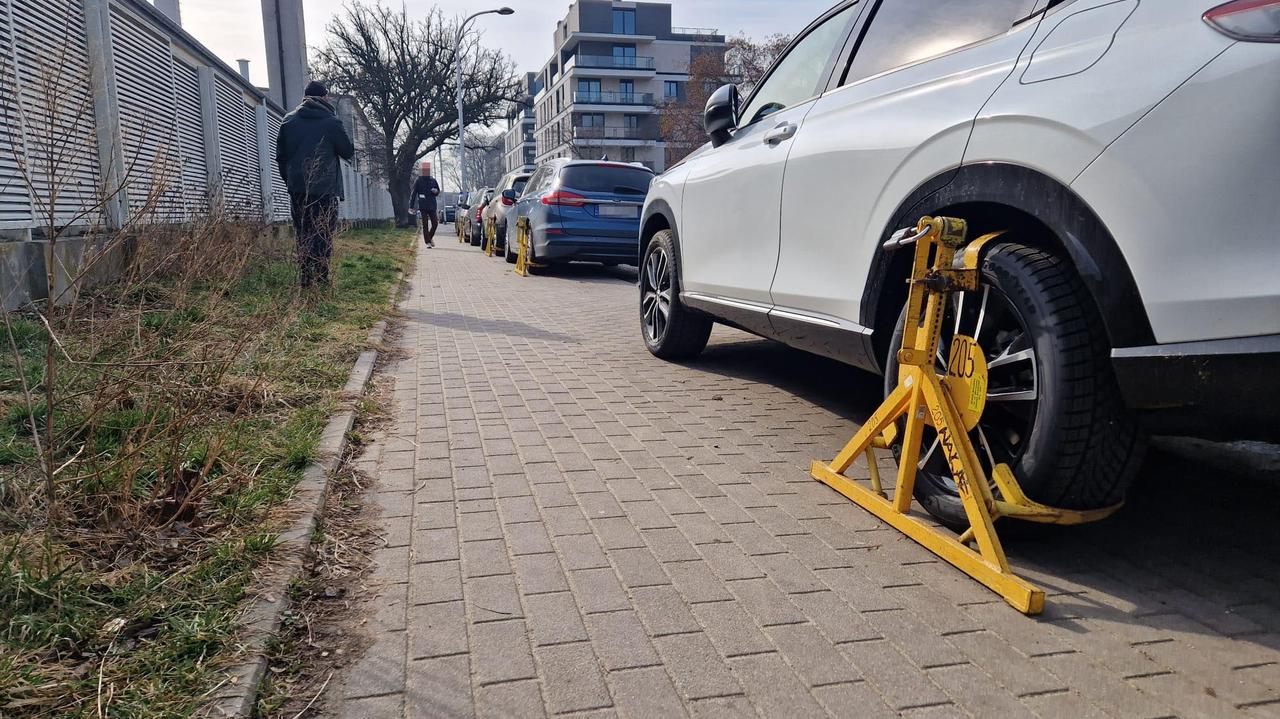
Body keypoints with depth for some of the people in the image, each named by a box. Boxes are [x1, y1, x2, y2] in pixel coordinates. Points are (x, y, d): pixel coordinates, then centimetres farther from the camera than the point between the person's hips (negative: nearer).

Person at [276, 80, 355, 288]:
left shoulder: (288, 121, 9)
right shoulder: (331, 121, -4)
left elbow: (281, 156, 10)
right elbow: (348, 152, 3)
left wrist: (289, 180, 19)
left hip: (297, 188, 4)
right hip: (325, 188, -4)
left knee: (303, 234, 9)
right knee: (323, 233, -2)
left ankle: (305, 279, 7)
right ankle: (321, 277, -7)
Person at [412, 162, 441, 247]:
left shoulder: (433, 180, 9)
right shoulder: (419, 181, 0)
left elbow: (438, 193, 19)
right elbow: (414, 194, 1)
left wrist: (436, 191, -7)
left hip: (432, 206, 3)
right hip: (423, 206, -3)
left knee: (435, 223, 0)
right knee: (425, 225, -2)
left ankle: (430, 237, 23)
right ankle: (427, 242, 2)